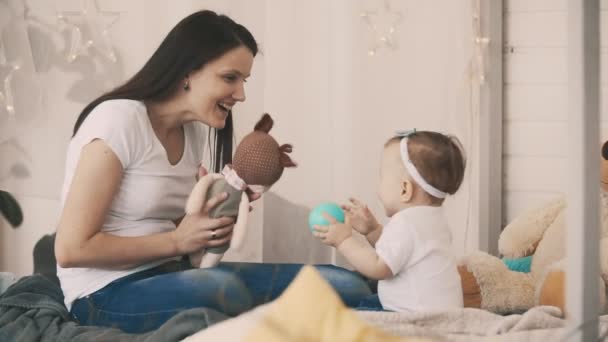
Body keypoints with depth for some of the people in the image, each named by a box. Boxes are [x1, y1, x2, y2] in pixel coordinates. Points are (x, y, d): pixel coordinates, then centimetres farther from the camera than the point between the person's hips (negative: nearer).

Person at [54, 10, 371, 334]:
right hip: (108, 292, -7)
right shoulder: (118, 120, -14)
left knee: (347, 287, -12)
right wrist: (177, 241, -16)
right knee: (222, 287, -40)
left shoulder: (194, 131, 10)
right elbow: (72, 249, -17)